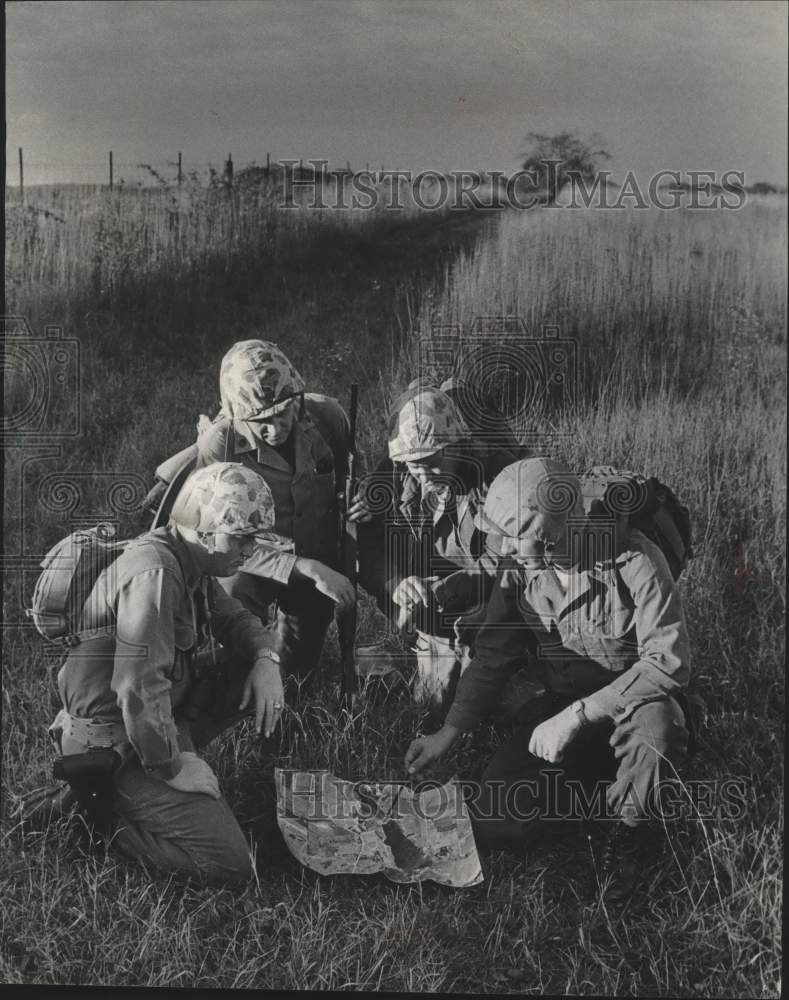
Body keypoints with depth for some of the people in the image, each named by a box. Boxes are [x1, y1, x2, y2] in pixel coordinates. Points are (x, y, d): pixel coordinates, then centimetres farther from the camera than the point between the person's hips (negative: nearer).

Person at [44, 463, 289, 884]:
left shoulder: (191, 561, 5)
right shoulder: (154, 572, -26)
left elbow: (234, 617, 18)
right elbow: (139, 685, -31)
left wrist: (266, 659, -3)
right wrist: (171, 766, -22)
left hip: (160, 715, 10)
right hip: (116, 741, -10)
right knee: (230, 863, -16)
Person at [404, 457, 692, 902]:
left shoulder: (633, 560, -24)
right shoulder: (518, 569, -8)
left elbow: (668, 661, -29)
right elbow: (494, 656, 0)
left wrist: (576, 715, -32)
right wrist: (448, 734, -10)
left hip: (632, 702, -4)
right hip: (562, 708, 4)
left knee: (652, 716, -40)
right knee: (494, 822, -13)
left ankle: (629, 834, -9)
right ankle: (592, 781, 15)